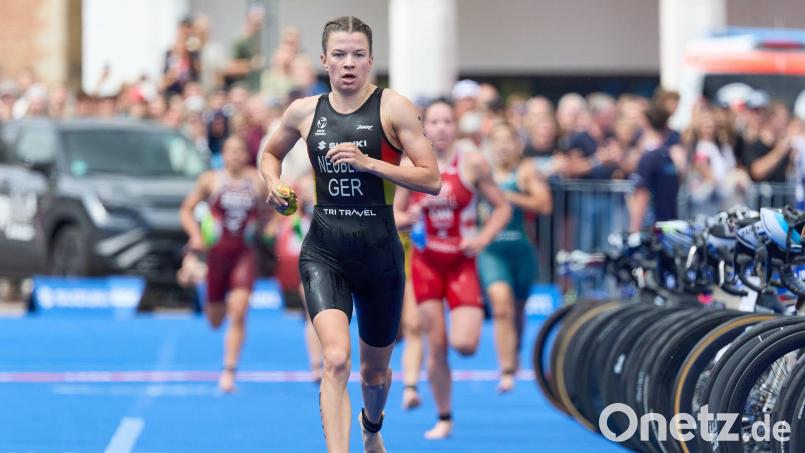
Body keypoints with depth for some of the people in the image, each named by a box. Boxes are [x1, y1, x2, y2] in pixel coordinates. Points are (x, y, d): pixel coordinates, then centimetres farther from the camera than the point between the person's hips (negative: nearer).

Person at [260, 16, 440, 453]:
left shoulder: (393, 107, -6)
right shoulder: (304, 111, 3)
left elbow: (432, 180, -10)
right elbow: (271, 153, 24)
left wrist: (368, 163, -19)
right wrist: (273, 184, 2)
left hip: (379, 253, 0)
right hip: (324, 252, 0)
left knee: (375, 372, 19)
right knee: (336, 359, -24)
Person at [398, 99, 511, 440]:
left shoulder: (472, 164, -5)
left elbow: (502, 208, 1)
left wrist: (483, 238, -13)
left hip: (462, 262, -2)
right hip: (426, 261, 2)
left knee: (464, 345, -14)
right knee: (436, 345, 0)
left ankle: (474, 317, 23)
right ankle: (444, 419, 14)